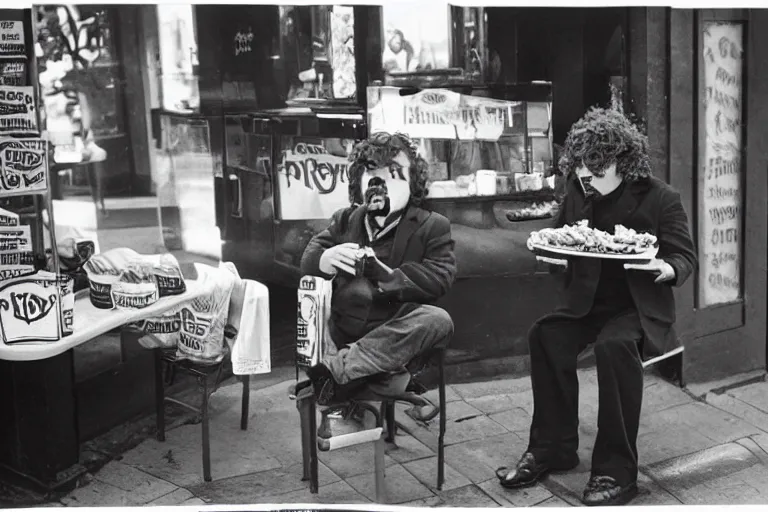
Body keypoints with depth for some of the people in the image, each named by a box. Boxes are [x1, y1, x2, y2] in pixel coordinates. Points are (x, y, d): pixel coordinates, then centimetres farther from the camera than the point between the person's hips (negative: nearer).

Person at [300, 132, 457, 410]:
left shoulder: (432, 226, 5)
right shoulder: (345, 220, 16)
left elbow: (440, 277, -11)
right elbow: (308, 259, 6)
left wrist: (386, 277, -26)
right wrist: (324, 260, -20)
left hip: (395, 336, -3)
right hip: (343, 331, 3)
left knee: (437, 320, -34)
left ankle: (337, 368, -39)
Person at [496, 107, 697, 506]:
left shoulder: (659, 197, -8)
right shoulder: (577, 192, 5)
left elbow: (685, 256, -5)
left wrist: (666, 269, -28)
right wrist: (554, 253, -6)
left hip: (640, 307, -5)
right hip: (587, 302, 5)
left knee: (614, 346, -36)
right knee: (545, 335, -24)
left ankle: (616, 470, -25)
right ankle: (551, 449, -11)